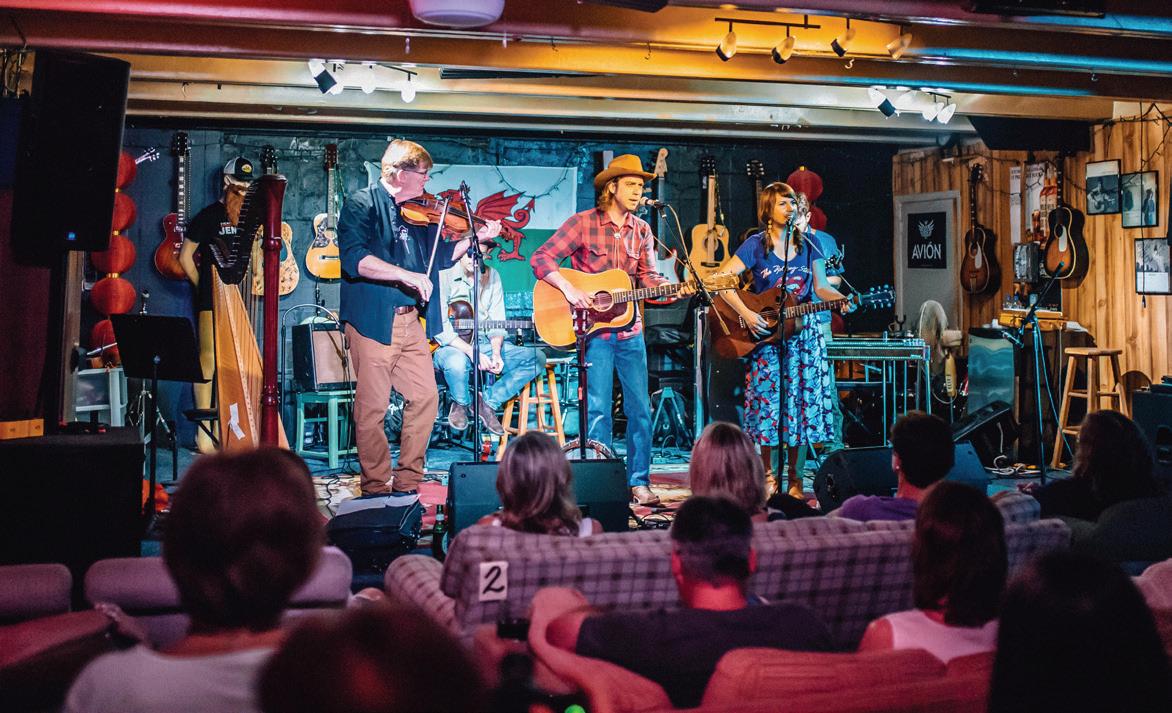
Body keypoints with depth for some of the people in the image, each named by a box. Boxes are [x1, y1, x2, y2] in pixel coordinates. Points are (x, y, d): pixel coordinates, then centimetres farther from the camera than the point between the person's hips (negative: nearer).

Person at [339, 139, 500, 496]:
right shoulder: (362, 204, -8)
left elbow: (439, 255, 23)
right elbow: (353, 258, -22)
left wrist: (477, 237, 11)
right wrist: (406, 275, -27)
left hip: (410, 320, 7)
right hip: (373, 320, -7)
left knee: (425, 398, 8)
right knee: (372, 407, -1)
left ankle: (408, 481, 20)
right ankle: (375, 487, 11)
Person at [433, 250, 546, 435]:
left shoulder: (492, 276, 7)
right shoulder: (444, 275, -10)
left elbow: (497, 322, 5)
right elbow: (440, 328, -17)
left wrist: (496, 353, -13)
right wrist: (470, 351, -26)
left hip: (484, 344, 5)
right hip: (451, 345, -5)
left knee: (537, 358, -10)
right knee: (457, 362, -42)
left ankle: (488, 401, 0)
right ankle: (461, 404, -5)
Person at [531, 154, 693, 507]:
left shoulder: (642, 230, 9)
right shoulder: (583, 223, -6)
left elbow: (648, 277, 8)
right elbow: (541, 258, -10)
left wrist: (676, 288, -11)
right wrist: (568, 289, -22)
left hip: (629, 329, 5)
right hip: (594, 328, -5)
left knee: (640, 408, 6)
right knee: (598, 408, -3)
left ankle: (639, 482, 16)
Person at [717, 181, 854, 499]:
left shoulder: (808, 245, 8)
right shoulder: (756, 245, -4)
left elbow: (820, 287, 11)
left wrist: (843, 299, -9)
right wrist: (746, 313, -17)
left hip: (802, 334, 3)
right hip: (765, 335, -3)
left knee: (801, 402, 3)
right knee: (768, 403, -2)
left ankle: (795, 477, 14)